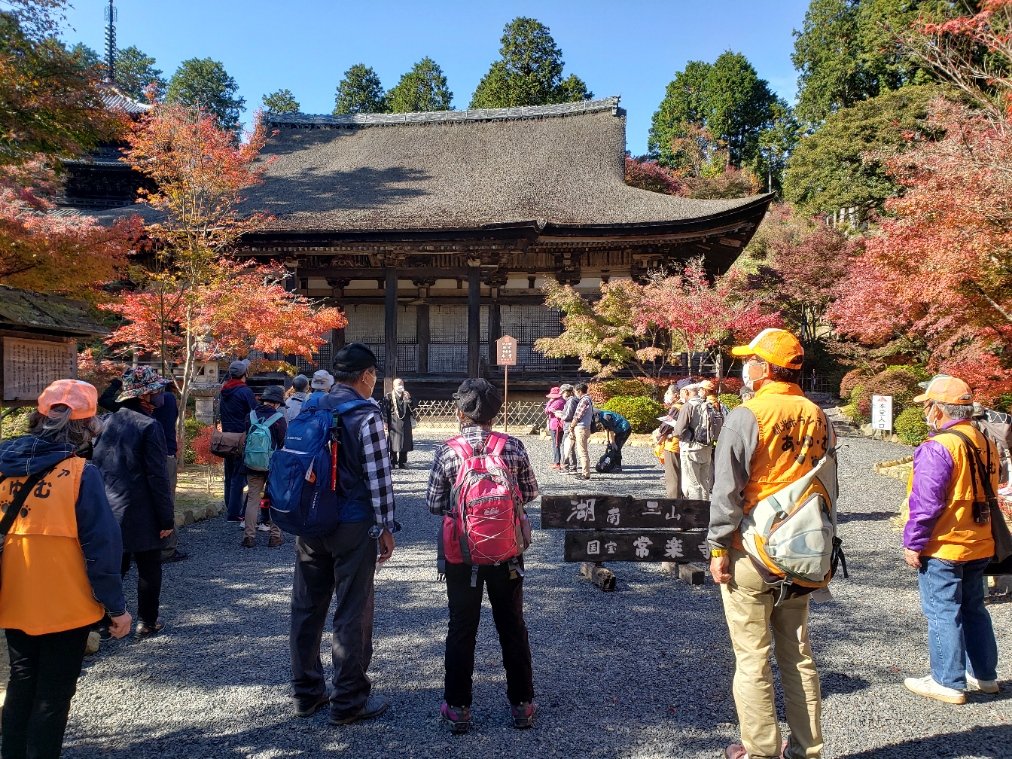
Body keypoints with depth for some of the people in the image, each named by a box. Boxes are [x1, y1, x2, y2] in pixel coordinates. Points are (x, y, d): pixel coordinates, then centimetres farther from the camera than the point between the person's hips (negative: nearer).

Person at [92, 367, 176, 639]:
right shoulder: (149, 426, -14)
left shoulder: (107, 422, 5)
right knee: (149, 568, 10)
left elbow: (96, 466, 11)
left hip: (109, 511, 6)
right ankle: (147, 622, 19)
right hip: (140, 513, -6)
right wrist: (167, 518, -10)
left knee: (115, 565, 17)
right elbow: (157, 477, -16)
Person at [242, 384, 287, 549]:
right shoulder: (278, 418, -11)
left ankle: (249, 536, 5)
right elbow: (284, 443, -8)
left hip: (253, 466, 3)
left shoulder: (251, 416, 1)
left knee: (253, 499, 8)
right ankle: (275, 536, 9)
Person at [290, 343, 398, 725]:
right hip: (353, 525, -6)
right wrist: (386, 527, -6)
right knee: (352, 612, 4)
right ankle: (348, 700, 13)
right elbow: (379, 476, -14)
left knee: (306, 606, 14)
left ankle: (306, 692, 27)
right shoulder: (366, 415, -13)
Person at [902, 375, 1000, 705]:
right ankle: (984, 674, 30)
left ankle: (949, 683, 9)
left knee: (943, 614, 1)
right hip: (979, 547, 9)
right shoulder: (985, 443, 7)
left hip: (943, 548, -9)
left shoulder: (938, 447, -21)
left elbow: (926, 504, -22)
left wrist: (913, 543, -13)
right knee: (973, 609, 20)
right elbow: (988, 493, 16)